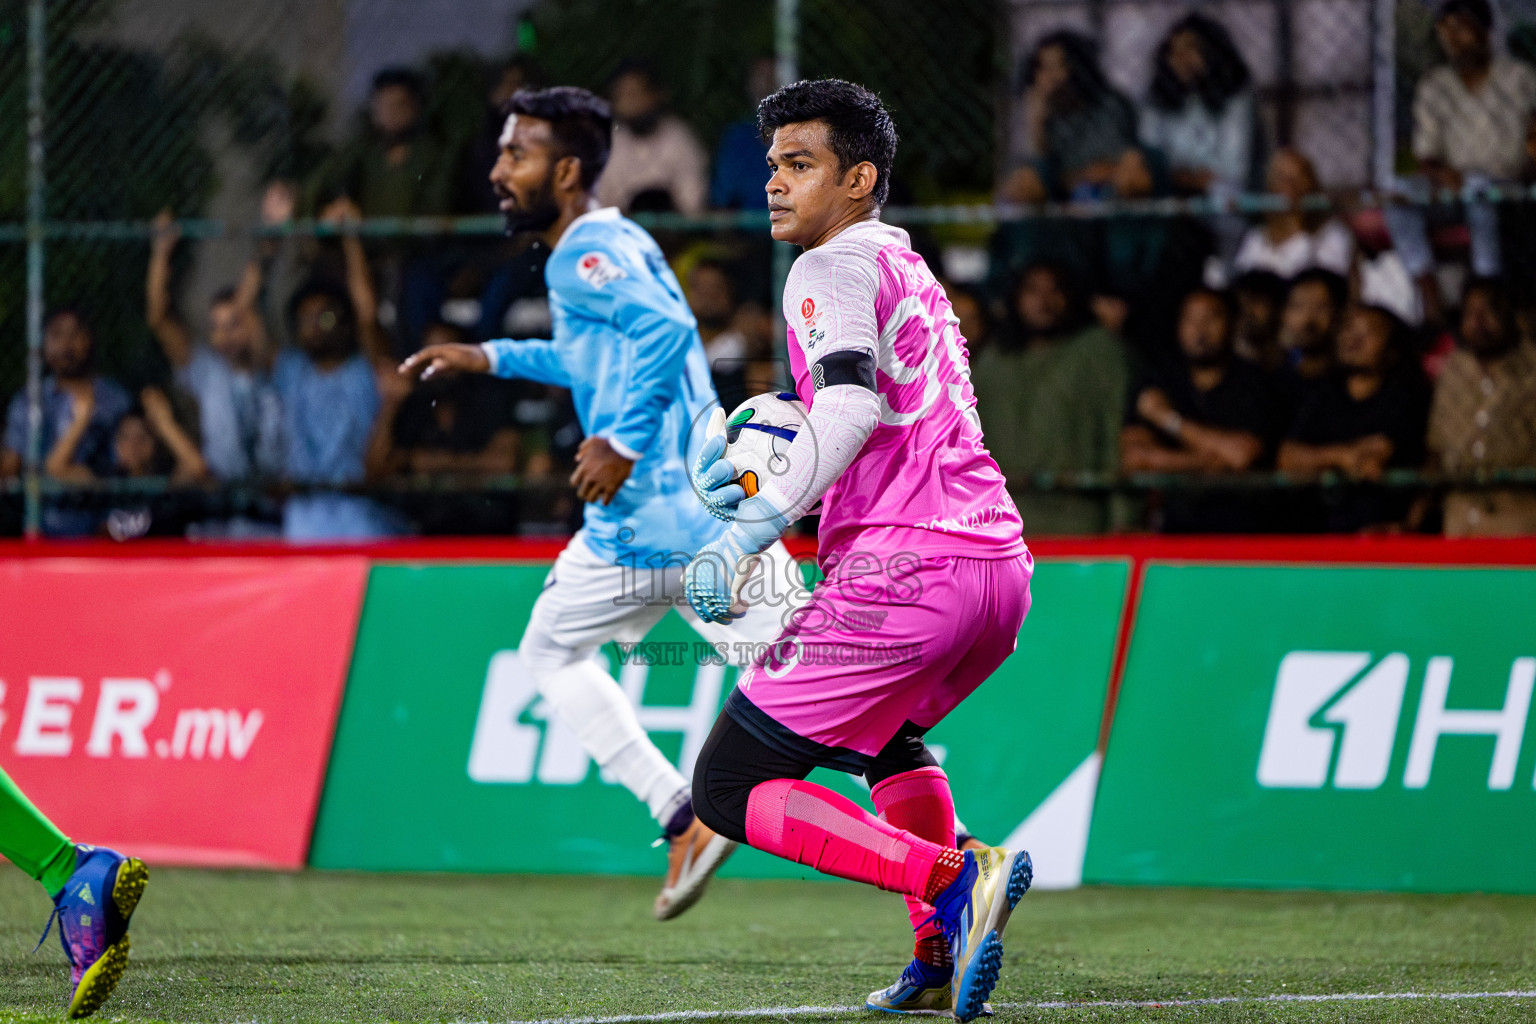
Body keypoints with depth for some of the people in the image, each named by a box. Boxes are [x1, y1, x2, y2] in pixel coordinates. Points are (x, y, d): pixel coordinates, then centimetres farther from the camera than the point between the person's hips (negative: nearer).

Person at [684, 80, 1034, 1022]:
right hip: (1000, 565, 9)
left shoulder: (835, 268, -3)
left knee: (729, 790, -4)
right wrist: (767, 471, 20)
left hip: (905, 574, -9)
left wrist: (749, 535, -21)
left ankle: (952, 879, -21)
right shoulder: (914, 275, 26)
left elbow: (853, 411, -19)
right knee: (887, 738, 38)